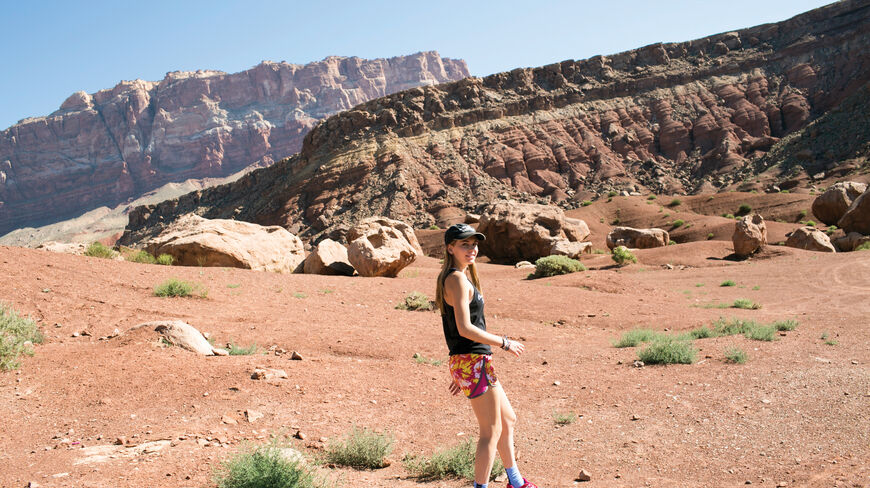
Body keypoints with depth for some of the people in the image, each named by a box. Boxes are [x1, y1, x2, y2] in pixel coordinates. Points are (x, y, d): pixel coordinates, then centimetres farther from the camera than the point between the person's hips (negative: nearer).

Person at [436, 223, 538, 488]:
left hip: (465, 364, 10)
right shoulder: (457, 279, -16)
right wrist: (505, 343, -14)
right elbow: (464, 329, -23)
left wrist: (457, 373, 21)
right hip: (473, 363, -10)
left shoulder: (452, 278, 15)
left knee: (508, 420, 22)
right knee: (491, 431, 0)